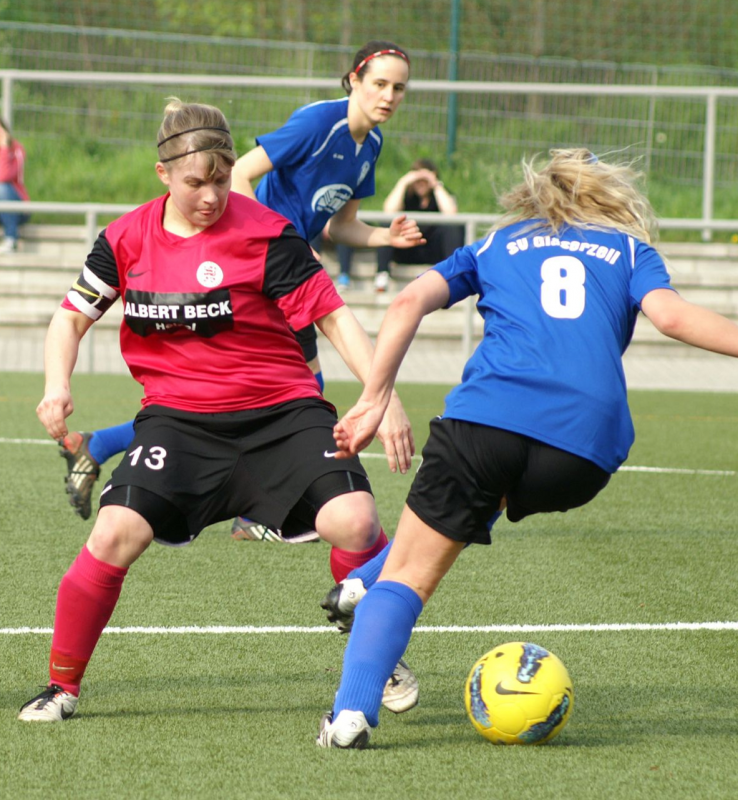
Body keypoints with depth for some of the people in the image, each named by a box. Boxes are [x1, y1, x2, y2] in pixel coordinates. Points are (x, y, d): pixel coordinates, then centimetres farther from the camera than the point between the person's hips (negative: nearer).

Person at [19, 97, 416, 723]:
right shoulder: (127, 239, 1)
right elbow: (74, 315, 13)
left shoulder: (265, 233, -9)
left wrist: (385, 398, -17)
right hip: (179, 419, 2)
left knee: (352, 520, -23)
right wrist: (58, 384, -6)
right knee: (116, 531, -20)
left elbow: (334, 316, -7)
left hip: (280, 412, -1)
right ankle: (62, 687, -1)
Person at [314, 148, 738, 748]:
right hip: (588, 448, 0)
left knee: (408, 576, 6)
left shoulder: (497, 245, 28)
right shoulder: (630, 249, 24)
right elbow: (670, 315, 3)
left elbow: (410, 302, 13)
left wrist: (374, 402, 10)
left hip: (488, 417, 0)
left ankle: (352, 710, -13)